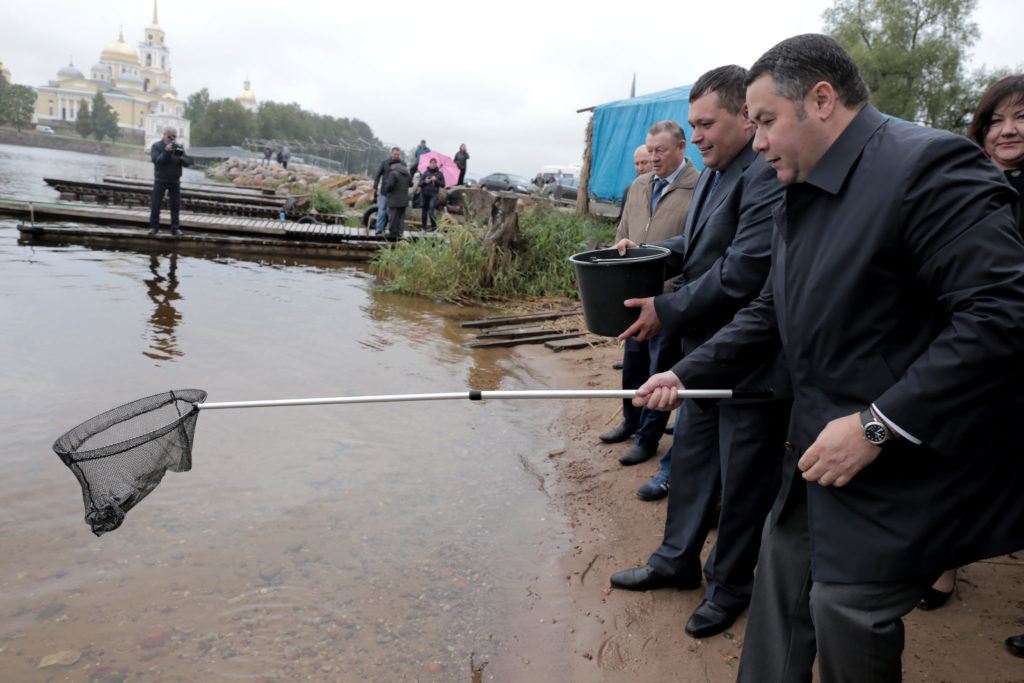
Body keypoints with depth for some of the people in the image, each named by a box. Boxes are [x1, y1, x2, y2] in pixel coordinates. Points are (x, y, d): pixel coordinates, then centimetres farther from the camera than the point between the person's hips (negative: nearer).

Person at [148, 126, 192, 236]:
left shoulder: (179, 147, 6)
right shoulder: (156, 146, -3)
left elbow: (188, 162, -1)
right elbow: (157, 161, -17)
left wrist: (182, 158, -23)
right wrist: (167, 151, -28)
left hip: (175, 182, 2)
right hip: (160, 181, -2)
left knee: (176, 205, 2)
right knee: (156, 204, -1)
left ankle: (175, 228, 8)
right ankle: (153, 227, 9)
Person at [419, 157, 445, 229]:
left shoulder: (440, 174, 7)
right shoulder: (426, 173, 8)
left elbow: (443, 185, 3)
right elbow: (420, 183, 6)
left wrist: (436, 180, -10)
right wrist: (425, 182, -13)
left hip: (434, 194, -2)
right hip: (425, 194, 2)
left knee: (431, 210, -19)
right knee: (424, 210, 5)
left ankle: (434, 225, -12)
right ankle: (423, 227, 14)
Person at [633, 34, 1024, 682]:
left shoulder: (929, 166, -20)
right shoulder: (798, 200, 11)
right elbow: (772, 311, 17)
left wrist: (877, 426, -26)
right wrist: (686, 375, 7)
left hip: (903, 468, -8)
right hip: (816, 456, 9)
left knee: (846, 614, 1)